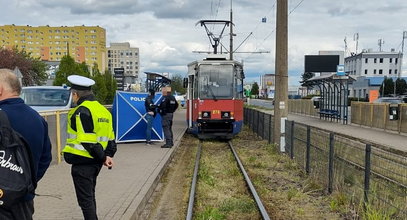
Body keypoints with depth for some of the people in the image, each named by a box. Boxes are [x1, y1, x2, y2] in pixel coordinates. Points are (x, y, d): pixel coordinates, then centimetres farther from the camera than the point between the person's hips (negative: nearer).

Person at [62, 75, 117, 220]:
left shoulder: (81, 111, -17)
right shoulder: (103, 109, 10)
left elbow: (87, 141, -21)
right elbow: (110, 138, 10)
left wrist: (103, 158, -11)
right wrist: (108, 156, 4)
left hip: (82, 162, -8)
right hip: (95, 162, 8)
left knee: (85, 200, 2)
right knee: (90, 195, 23)